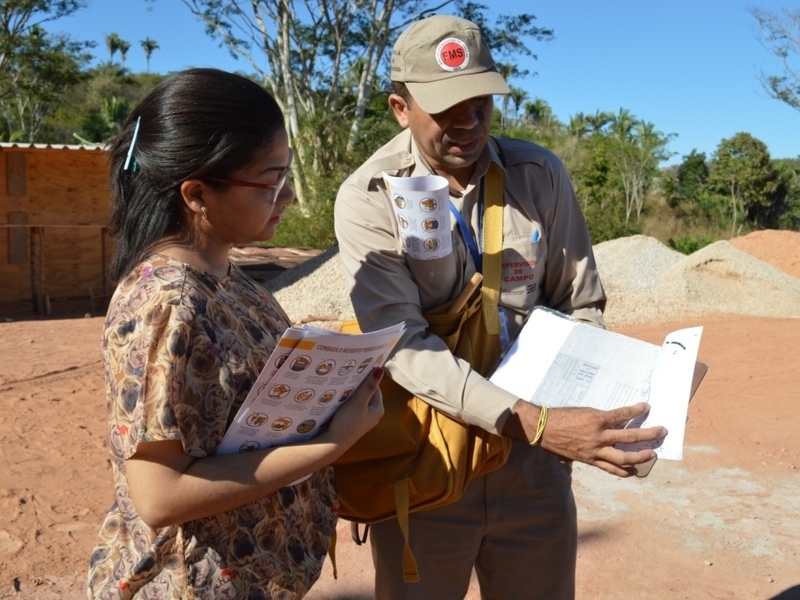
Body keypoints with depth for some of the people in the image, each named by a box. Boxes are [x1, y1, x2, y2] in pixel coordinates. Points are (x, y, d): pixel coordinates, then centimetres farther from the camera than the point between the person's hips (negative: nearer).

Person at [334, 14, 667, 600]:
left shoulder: (541, 176, -1)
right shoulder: (368, 199, -11)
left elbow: (581, 310, 6)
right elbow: (405, 345, -20)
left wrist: (582, 416, -10)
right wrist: (532, 422, -30)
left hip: (533, 461, 3)